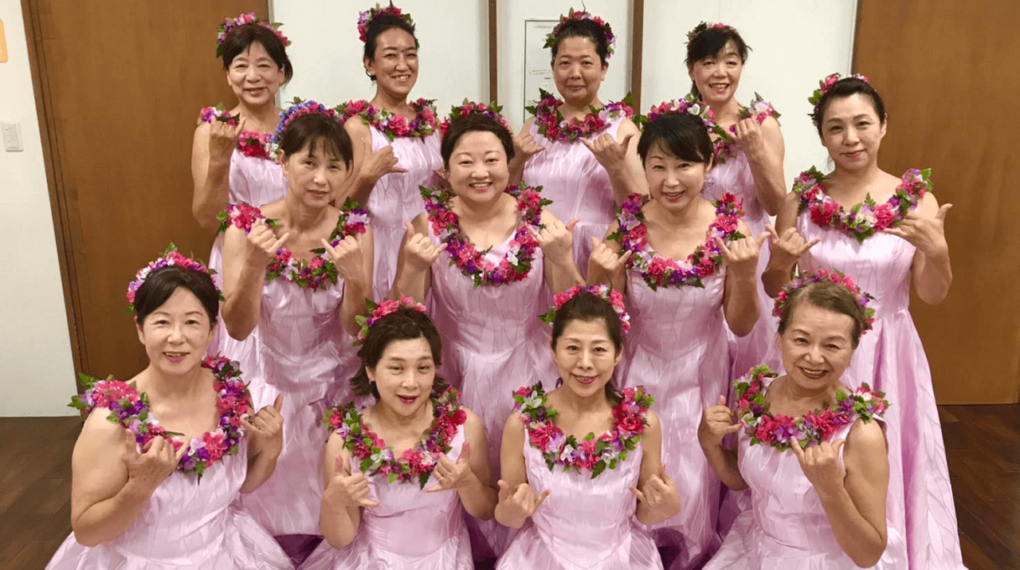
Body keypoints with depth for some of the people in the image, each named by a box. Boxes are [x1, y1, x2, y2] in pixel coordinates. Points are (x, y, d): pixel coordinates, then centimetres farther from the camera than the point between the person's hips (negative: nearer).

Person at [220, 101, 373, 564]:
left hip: (333, 386, 1)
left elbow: (356, 330, -10)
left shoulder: (354, 230, -11)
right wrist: (254, 263, -31)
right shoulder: (247, 224, -13)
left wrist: (355, 279, -30)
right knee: (277, 513, 6)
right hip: (272, 386, 0)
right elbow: (238, 327, -14)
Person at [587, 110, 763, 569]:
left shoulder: (730, 228, -13)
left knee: (694, 486, 9)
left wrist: (744, 273, -23)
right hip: (640, 373, 0)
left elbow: (741, 326, -5)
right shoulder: (625, 228, -14)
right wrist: (599, 276, -25)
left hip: (702, 376, 0)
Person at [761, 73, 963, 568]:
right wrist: (780, 261, -20)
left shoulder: (915, 197, -4)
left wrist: (937, 249, -22)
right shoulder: (803, 197, -4)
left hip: (887, 355, 0)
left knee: (879, 467, 11)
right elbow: (774, 290, 1)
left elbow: (933, 295, -3)